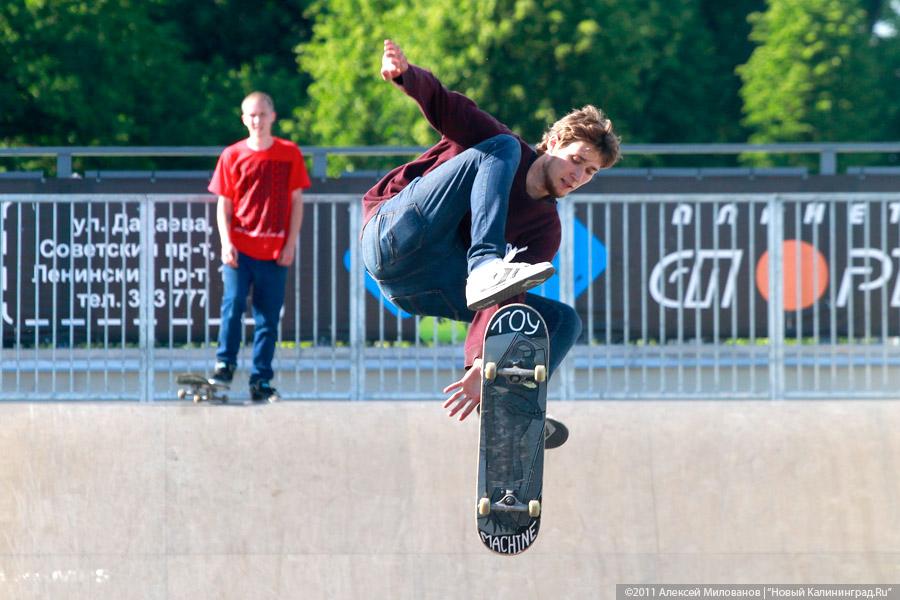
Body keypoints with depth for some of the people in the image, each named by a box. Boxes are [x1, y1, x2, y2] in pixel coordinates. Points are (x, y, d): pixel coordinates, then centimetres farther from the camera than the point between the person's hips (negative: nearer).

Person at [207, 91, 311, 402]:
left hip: (275, 252, 1)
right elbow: (224, 204, 6)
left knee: (268, 317, 2)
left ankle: (261, 381, 7)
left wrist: (290, 244, 0)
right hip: (240, 248, -1)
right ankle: (225, 364, -1)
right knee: (233, 304, -14)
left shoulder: (290, 154, 5)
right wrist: (226, 243, -7)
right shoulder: (232, 155, 4)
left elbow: (296, 201, 7)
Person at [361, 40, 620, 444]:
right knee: (500, 150, -18)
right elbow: (443, 105, -8)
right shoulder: (499, 141, 7)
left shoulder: (546, 228, 13)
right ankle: (486, 269, -40)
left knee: (564, 320, -1)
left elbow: (508, 298, -2)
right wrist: (406, 75, -31)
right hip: (399, 236, -5)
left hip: (434, 290, 6)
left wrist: (481, 364, -18)